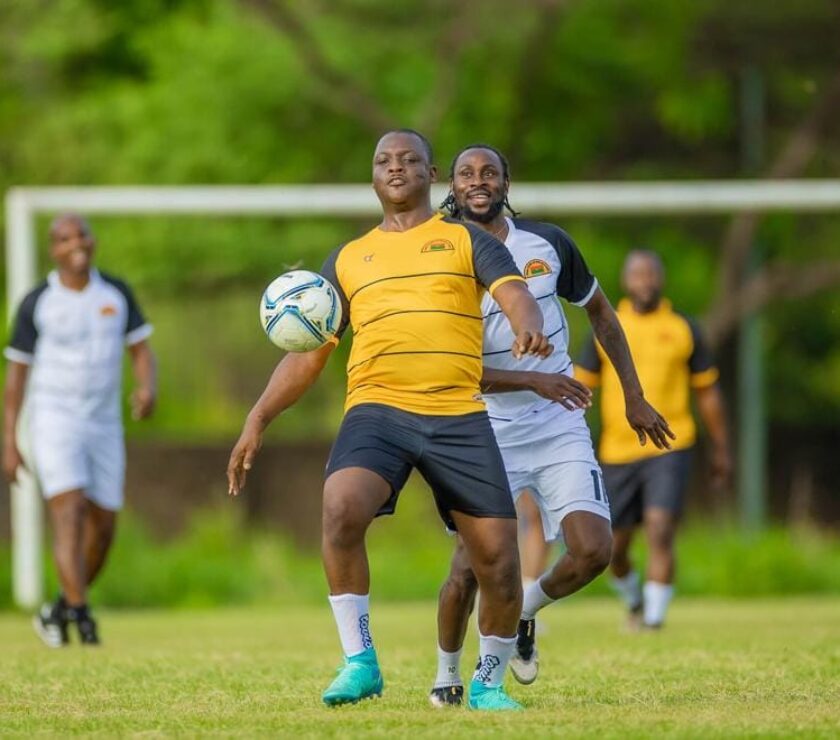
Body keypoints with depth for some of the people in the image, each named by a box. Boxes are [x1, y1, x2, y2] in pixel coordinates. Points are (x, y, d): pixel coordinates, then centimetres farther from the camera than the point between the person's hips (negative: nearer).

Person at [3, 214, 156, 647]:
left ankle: (59, 611, 24)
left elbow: (142, 351, 6)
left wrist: (147, 387, -18)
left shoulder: (116, 294, 5)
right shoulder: (37, 303, -3)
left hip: (104, 424, 4)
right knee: (70, 513, -20)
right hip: (54, 420, -4)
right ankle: (80, 613, -24)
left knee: (102, 528, 5)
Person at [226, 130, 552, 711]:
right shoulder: (347, 260, 21)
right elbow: (308, 353, 22)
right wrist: (259, 418, 11)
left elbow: (514, 293, -3)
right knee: (342, 506, -29)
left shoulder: (467, 241, 14)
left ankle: (489, 680, 18)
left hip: (459, 416, -1)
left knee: (498, 559, -6)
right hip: (377, 409, 1)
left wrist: (529, 328, -28)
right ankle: (359, 661, -18)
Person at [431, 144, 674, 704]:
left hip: (560, 428, 3)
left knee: (594, 550, -14)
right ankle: (448, 674, 16)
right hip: (487, 435, -3)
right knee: (470, 569, -11)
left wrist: (634, 397, 14)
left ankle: (524, 612, 17)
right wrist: (533, 380, -24)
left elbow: (601, 312, 16)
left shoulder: (548, 244, 1)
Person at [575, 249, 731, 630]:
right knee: (613, 548, 8)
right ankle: (634, 601, 36)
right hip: (617, 454, 2)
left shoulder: (683, 330, 5)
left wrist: (721, 449, 12)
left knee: (660, 531, -19)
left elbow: (707, 392, 11)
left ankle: (655, 616, -14)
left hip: (669, 449, -2)